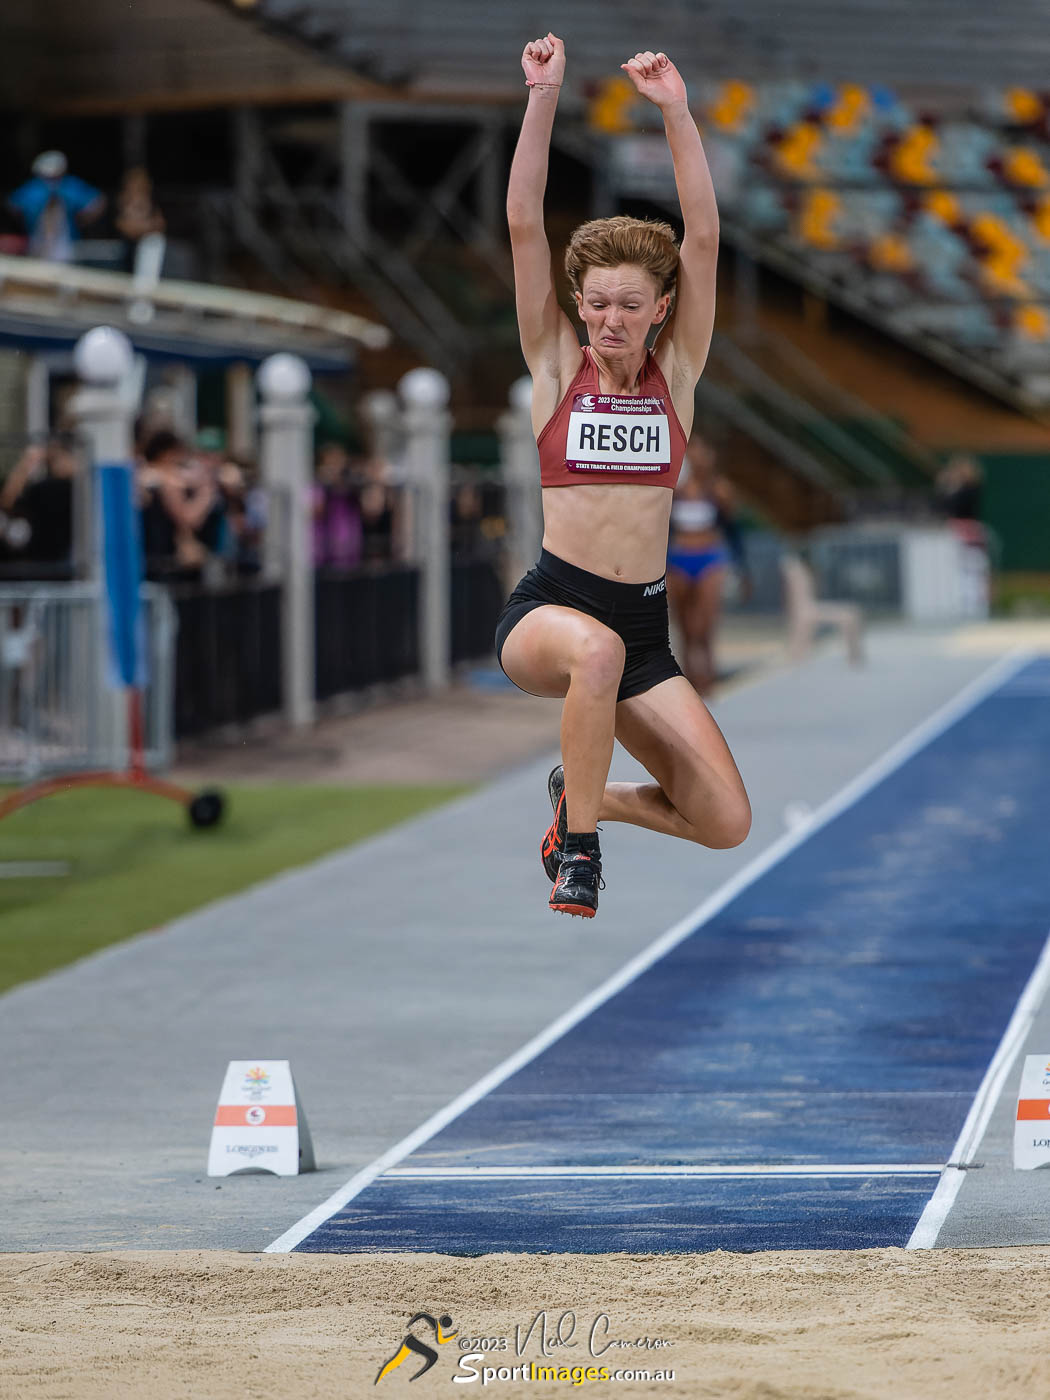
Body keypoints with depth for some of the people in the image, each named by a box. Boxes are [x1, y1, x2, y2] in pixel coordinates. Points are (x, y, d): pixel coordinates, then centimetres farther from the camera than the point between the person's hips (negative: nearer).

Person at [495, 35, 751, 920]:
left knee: (726, 824, -8)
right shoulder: (557, 369, 3)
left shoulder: (676, 375, 6)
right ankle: (578, 846, -20)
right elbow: (524, 224, -6)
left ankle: (586, 796, 23)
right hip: (549, 607, -3)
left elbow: (704, 236, -4)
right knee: (596, 647, -41)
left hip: (644, 625, 3)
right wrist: (543, 100, -14)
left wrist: (676, 112, -12)